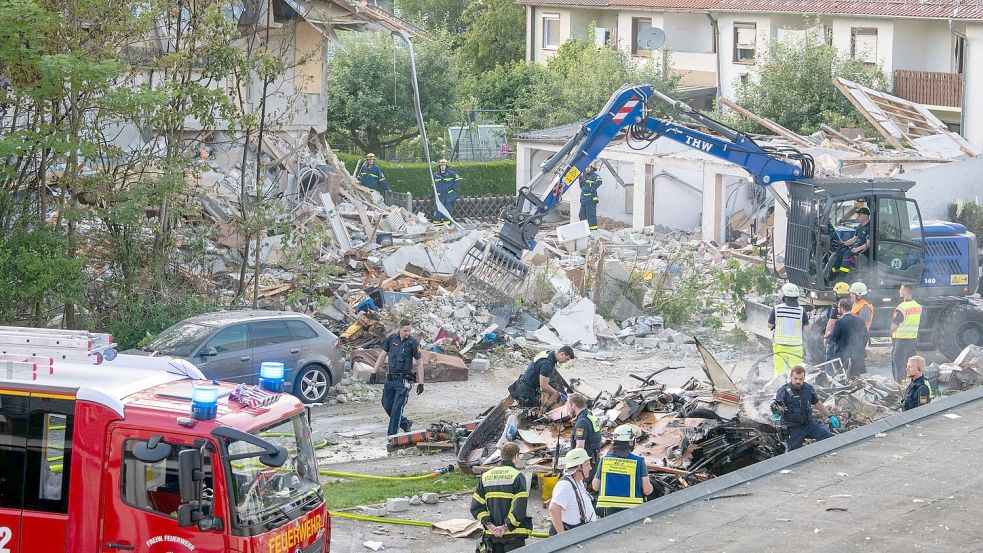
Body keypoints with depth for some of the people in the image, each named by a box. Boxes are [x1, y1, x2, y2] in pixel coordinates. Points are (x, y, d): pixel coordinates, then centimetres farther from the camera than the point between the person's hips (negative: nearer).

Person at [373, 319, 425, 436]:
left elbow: (419, 363, -2)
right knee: (387, 405, 7)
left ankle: (392, 434, -2)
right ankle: (405, 423, 27)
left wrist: (421, 383, -4)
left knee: (397, 408, -9)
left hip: (403, 381, -5)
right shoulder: (391, 338, 3)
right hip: (390, 378, 5)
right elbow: (383, 356, 13)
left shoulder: (413, 343, -6)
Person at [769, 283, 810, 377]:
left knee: (779, 371, 9)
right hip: (796, 346, -1)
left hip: (779, 345, 1)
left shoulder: (776, 309, -6)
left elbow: (769, 325, 3)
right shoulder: (801, 310, -7)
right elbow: (806, 327, -1)